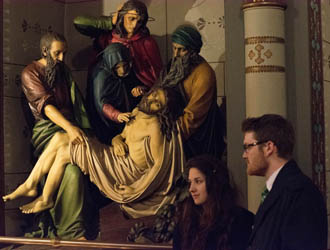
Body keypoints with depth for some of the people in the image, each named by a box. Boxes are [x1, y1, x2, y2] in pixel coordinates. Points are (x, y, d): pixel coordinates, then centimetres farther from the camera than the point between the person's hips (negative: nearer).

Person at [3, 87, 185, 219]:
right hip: (116, 157, 9)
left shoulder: (154, 125, -15)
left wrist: (138, 190, -18)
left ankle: (45, 199, 1)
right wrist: (117, 140, -6)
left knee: (64, 152, -12)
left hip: (129, 170, -9)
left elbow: (161, 162, -17)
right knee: (59, 138, -2)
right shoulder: (136, 113, 11)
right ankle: (29, 185, -1)